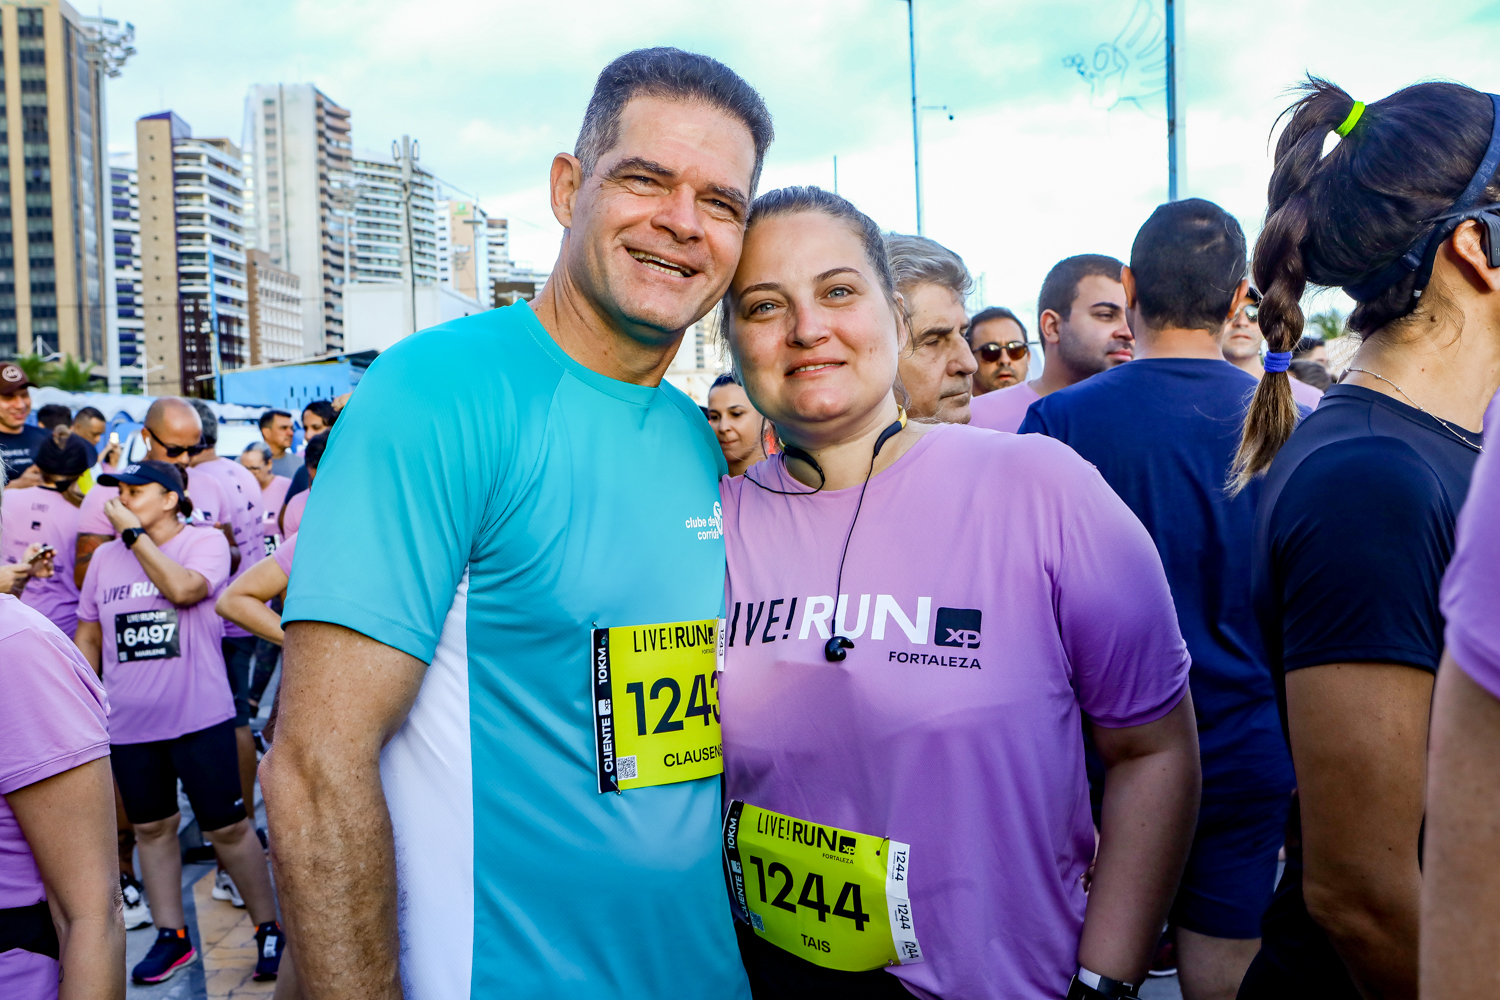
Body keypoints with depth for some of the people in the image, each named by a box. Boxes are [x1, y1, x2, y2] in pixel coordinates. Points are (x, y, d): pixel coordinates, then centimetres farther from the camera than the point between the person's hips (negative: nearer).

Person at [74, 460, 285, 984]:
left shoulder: (206, 540, -4)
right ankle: (171, 936, 27)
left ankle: (269, 928, 14)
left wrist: (134, 533, -17)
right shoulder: (105, 557, 10)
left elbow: (183, 588, -24)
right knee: (151, 828, 14)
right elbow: (88, 634, 16)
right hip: (128, 722, 5)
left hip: (199, 716, -5)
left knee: (227, 826, 0)